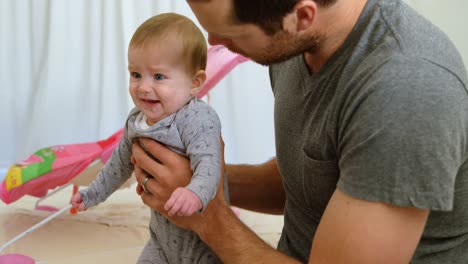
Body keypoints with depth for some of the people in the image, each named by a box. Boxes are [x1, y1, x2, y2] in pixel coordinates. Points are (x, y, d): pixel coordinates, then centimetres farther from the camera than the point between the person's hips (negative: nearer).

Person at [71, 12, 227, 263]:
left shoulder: (197, 118, -24)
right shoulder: (136, 120, 0)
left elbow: (208, 163, -38)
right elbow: (121, 161, 17)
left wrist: (195, 193, -59)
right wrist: (93, 193, 26)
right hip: (163, 233, 7)